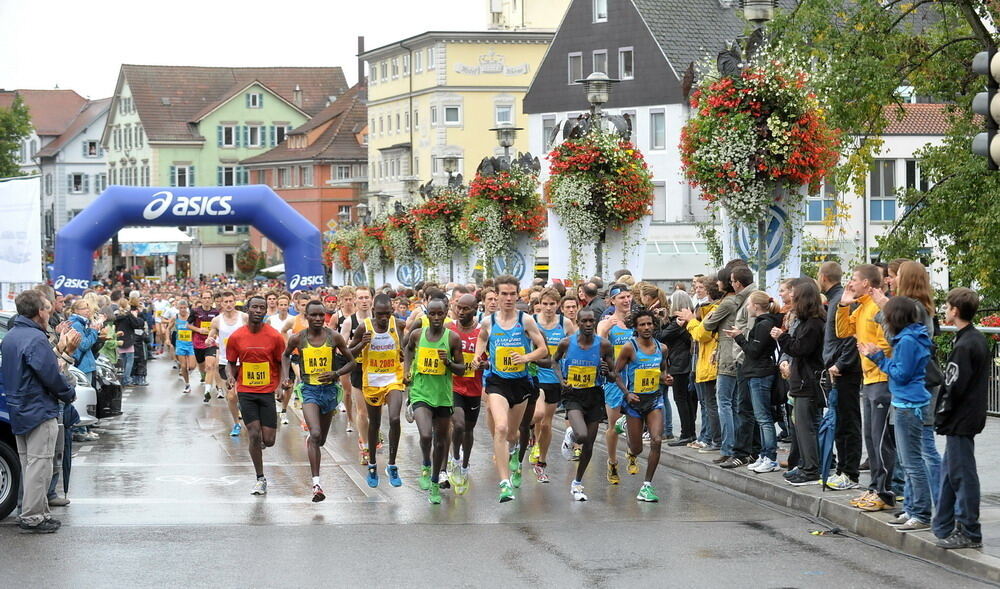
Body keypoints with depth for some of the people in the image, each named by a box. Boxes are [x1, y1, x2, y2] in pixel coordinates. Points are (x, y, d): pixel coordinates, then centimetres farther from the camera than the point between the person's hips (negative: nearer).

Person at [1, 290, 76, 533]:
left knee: (28, 462, 15)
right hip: (39, 411, -9)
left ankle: (34, 512, 21)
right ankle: (33, 516, -3)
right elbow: (51, 375, -20)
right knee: (39, 463, -4)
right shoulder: (36, 339, -20)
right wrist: (69, 394, -3)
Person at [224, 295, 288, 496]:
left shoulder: (274, 337, -4)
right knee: (254, 435, -8)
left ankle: (259, 444, 36)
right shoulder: (236, 337, -1)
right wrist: (230, 376, -11)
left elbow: (282, 364, 5)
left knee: (268, 440, -3)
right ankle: (260, 479, 4)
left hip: (268, 392, 0)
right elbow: (230, 363, 9)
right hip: (246, 392, 0)